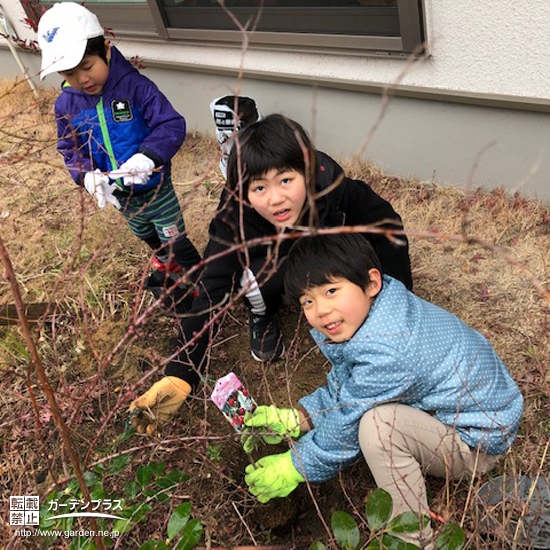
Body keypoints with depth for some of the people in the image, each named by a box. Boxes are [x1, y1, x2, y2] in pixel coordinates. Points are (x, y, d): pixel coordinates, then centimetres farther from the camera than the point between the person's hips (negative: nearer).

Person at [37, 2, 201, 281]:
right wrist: (86, 175, -22)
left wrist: (149, 156, -46)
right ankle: (165, 259, 62)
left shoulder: (135, 86, -24)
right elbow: (70, 149, 0)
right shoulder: (66, 105, -9)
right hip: (119, 195, 6)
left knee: (175, 240, 8)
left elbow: (172, 125, -28)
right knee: (145, 235, 30)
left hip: (156, 188, -5)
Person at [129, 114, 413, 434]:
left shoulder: (330, 183, -37)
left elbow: (387, 227, -23)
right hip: (270, 257, -2)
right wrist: (179, 377, -50)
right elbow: (211, 294, -40)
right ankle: (262, 317, 1)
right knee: (256, 280, -35)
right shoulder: (234, 215, -37)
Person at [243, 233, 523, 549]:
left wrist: (293, 468, -7)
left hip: (478, 444, -10)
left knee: (378, 424, -33)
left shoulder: (385, 353, -34)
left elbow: (345, 427, -21)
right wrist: (293, 419, -3)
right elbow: (339, 389, 7)